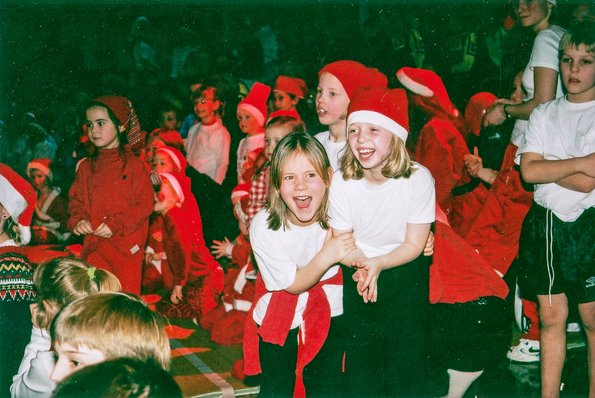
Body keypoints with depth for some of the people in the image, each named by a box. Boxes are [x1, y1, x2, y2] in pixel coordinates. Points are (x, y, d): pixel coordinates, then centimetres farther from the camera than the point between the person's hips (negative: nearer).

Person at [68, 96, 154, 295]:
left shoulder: (133, 164, -7)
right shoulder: (86, 167, 9)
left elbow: (145, 204, -11)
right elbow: (76, 200, 13)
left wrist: (115, 225, -16)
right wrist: (78, 220, -7)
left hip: (126, 246, -5)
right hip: (93, 246, 5)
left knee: (126, 290, 2)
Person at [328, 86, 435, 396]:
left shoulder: (418, 178, -22)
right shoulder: (342, 182, -18)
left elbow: (414, 245, -14)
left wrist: (377, 263, -29)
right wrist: (362, 265, -27)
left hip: (405, 268, -1)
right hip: (359, 269, 1)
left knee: (405, 353, 5)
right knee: (360, 354, 8)